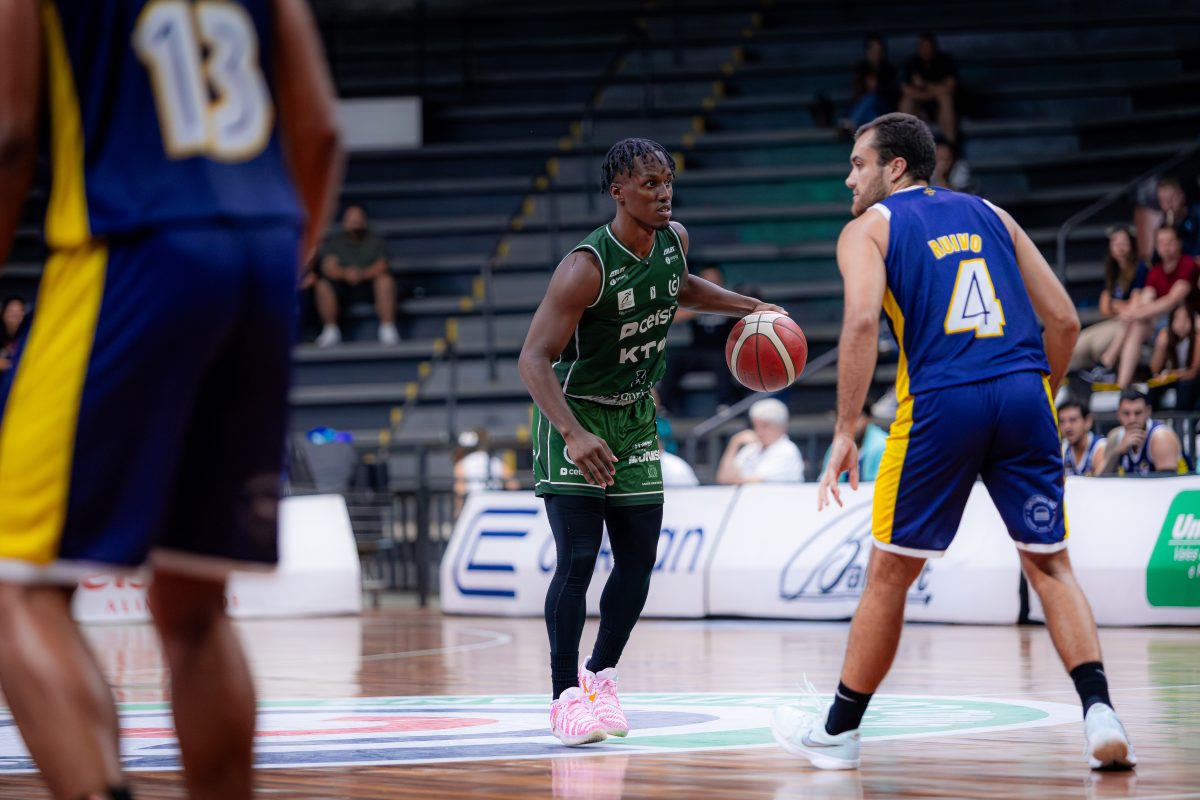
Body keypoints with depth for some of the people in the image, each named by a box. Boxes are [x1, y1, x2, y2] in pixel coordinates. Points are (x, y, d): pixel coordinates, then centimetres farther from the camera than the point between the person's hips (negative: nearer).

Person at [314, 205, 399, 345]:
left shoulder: (374, 240, 9)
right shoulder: (335, 241, 9)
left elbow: (382, 265, -7)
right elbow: (328, 267, -6)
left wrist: (363, 274, -29)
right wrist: (345, 274, -30)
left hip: (369, 285, 0)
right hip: (342, 287, 0)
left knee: (386, 280, -31)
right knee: (322, 285, -29)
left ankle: (388, 329, -31)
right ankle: (330, 331, -20)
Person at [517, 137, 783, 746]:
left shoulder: (674, 239, -6)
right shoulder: (586, 268, -27)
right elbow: (533, 359, -30)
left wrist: (747, 307, 10)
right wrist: (573, 434, -43)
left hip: (635, 417, 7)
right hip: (575, 414, -7)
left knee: (638, 561, 6)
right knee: (577, 559, -14)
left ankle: (601, 678, 23)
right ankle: (566, 696, -5)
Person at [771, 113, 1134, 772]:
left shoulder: (868, 227, 9)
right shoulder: (989, 215, 22)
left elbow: (862, 319, -10)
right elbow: (1063, 319, 16)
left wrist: (844, 433, -9)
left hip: (941, 402, -3)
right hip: (1024, 394, 3)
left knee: (890, 573, 10)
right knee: (1049, 564, 10)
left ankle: (838, 728, 22)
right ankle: (1099, 713, -8)